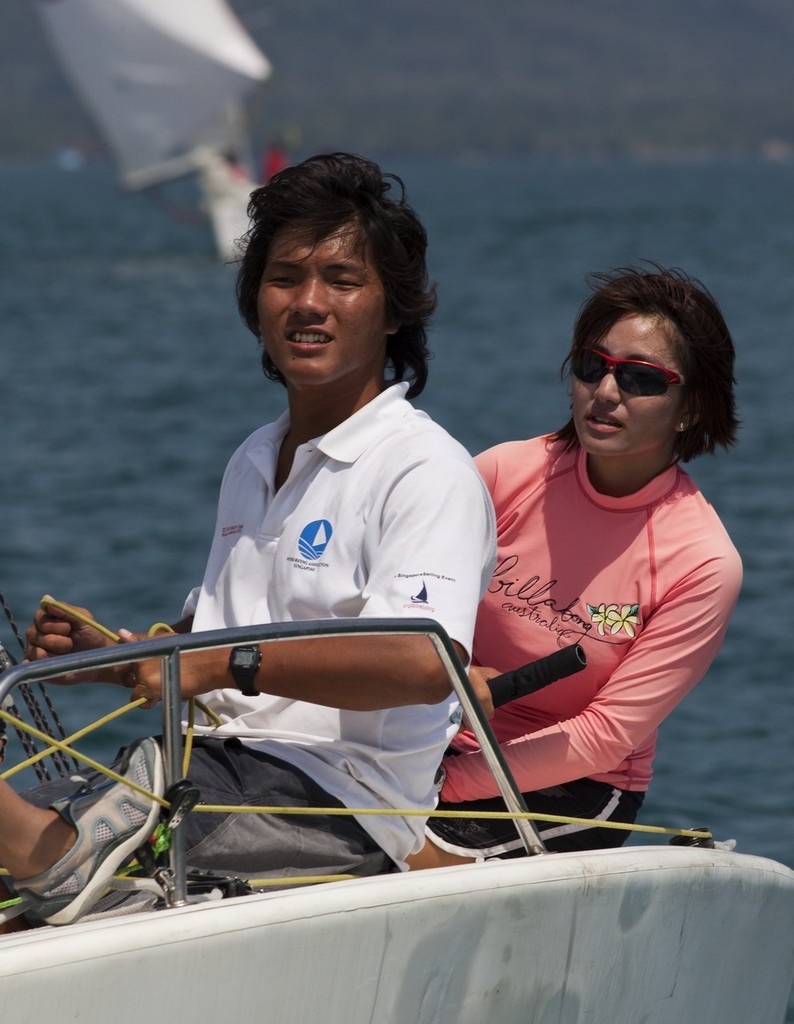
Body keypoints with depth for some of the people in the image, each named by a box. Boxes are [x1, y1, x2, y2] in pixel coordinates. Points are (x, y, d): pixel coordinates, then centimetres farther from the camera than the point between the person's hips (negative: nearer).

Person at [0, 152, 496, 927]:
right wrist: (115, 652, 11)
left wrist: (228, 665, -20)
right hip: (228, 765, 7)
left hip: (344, 800, -7)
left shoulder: (428, 470, -6)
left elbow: (421, 662, -23)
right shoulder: (253, 463, 22)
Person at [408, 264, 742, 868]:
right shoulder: (507, 473, -5)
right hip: (439, 745, 4)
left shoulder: (703, 564, -13)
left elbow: (607, 737, -13)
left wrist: (450, 782, -19)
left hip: (574, 794, -3)